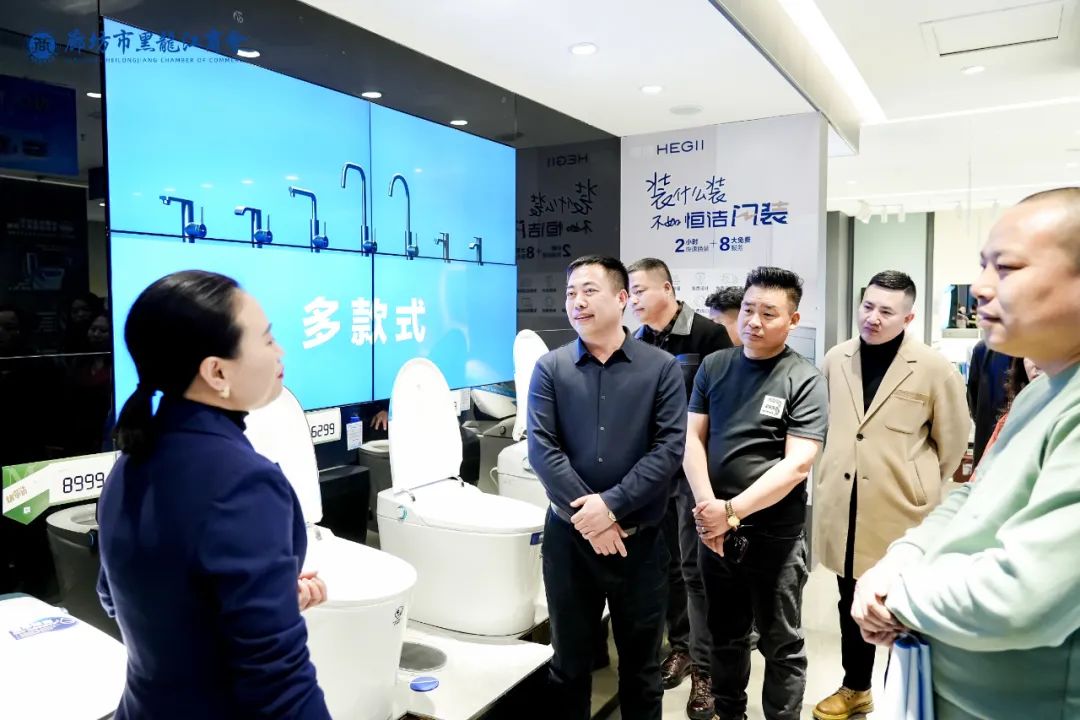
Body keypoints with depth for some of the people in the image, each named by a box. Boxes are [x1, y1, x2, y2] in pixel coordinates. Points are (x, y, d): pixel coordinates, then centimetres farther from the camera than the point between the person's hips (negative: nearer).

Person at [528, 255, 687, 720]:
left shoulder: (661, 367, -3)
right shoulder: (550, 368, 0)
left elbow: (669, 448, -10)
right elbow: (542, 449, -8)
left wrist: (611, 504, -18)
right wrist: (585, 513, -16)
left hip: (640, 537, 0)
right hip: (568, 535, 1)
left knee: (641, 664, 17)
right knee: (570, 661, 17)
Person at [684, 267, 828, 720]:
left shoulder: (804, 380, -9)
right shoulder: (714, 366, 3)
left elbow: (797, 465, -16)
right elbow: (691, 438, 1)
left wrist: (732, 511, -19)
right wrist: (708, 507, -12)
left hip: (775, 535, -4)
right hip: (716, 529, 4)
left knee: (781, 645, 12)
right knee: (725, 636, 20)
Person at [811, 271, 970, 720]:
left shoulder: (934, 368, -9)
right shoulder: (835, 360, 2)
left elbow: (952, 441, 2)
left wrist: (918, 487, 10)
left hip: (901, 510, -3)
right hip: (843, 509, 4)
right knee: (852, 604, 18)